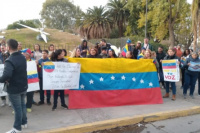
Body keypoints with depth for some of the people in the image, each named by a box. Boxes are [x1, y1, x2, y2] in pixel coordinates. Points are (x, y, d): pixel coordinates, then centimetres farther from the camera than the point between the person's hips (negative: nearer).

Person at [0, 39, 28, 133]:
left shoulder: (9, 60, -26)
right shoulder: (23, 57, 1)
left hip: (14, 88, -8)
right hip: (23, 86, 8)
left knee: (17, 108, 5)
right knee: (22, 105, 22)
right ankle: (24, 122, 37)